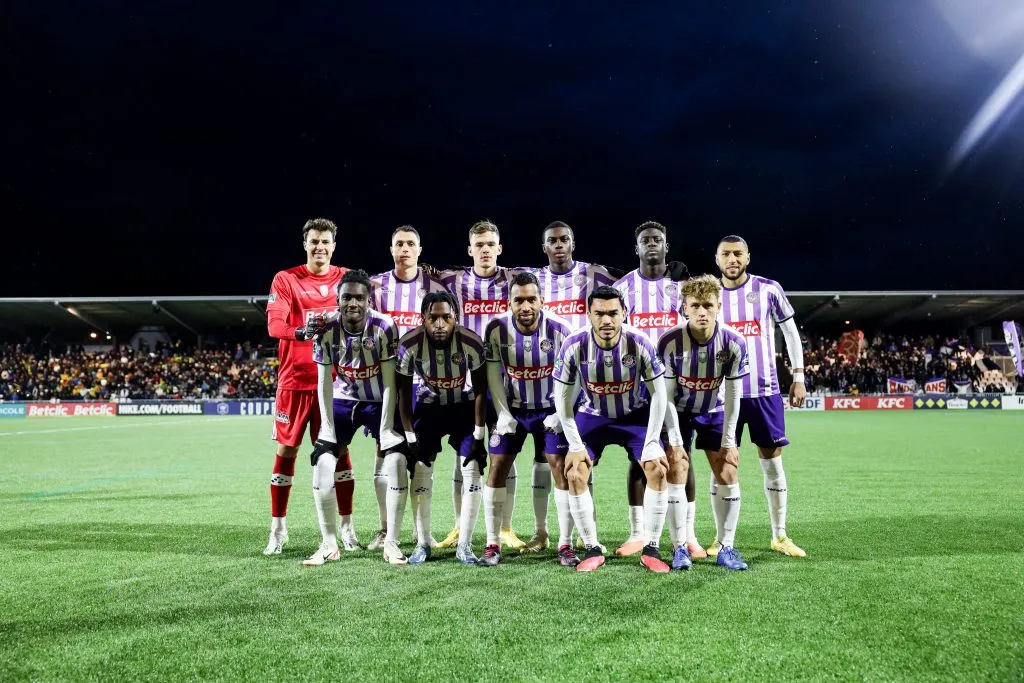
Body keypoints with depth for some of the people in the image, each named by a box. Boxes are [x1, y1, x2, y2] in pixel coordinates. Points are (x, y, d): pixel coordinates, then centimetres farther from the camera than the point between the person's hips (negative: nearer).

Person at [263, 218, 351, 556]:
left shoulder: (347, 278, 6)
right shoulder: (285, 279, 0)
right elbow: (274, 325, -12)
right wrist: (302, 331, -31)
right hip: (295, 379, -1)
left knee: (339, 449, 4)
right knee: (286, 450, 4)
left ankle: (346, 526, 15)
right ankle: (278, 528, 17)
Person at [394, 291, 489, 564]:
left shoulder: (471, 343, -27)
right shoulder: (410, 344, -26)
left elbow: (480, 391, -13)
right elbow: (404, 394, -13)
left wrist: (478, 437, -13)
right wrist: (410, 438, -12)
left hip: (463, 406, 0)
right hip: (427, 406, 1)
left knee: (472, 472, -8)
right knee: (420, 473, -4)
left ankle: (464, 545, 4)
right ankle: (422, 544, 11)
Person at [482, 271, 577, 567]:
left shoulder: (559, 329, -19)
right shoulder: (496, 329, -16)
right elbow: (493, 374, -7)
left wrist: (560, 413, -13)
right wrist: (503, 414, -11)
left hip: (550, 409, -1)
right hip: (512, 409, 1)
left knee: (561, 468, -6)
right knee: (497, 468, -3)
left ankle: (565, 544, 5)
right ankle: (492, 544, 8)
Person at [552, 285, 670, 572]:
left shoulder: (639, 343, -26)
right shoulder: (574, 345, -25)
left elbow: (659, 393, -14)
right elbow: (562, 398, -14)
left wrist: (652, 441, -16)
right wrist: (575, 445, -15)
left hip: (636, 415, 0)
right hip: (593, 416, 1)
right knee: (574, 474, -12)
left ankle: (651, 548, 3)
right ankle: (593, 549, 4)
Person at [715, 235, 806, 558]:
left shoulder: (769, 289, 0)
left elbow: (791, 332, 7)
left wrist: (798, 377, 2)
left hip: (764, 390, 0)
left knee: (772, 461, 7)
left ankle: (780, 536, 20)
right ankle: (722, 538, 14)